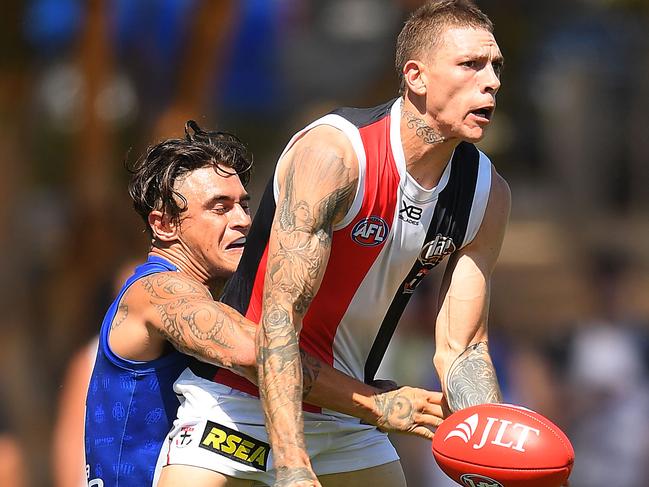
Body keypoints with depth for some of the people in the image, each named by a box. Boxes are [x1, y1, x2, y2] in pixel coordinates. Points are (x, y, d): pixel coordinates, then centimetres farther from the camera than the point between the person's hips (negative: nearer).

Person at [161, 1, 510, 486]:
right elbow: (279, 317, -28)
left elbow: (460, 350, 0)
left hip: (346, 419, 6)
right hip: (241, 400, -6)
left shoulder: (488, 195, -4)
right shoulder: (333, 154, -24)